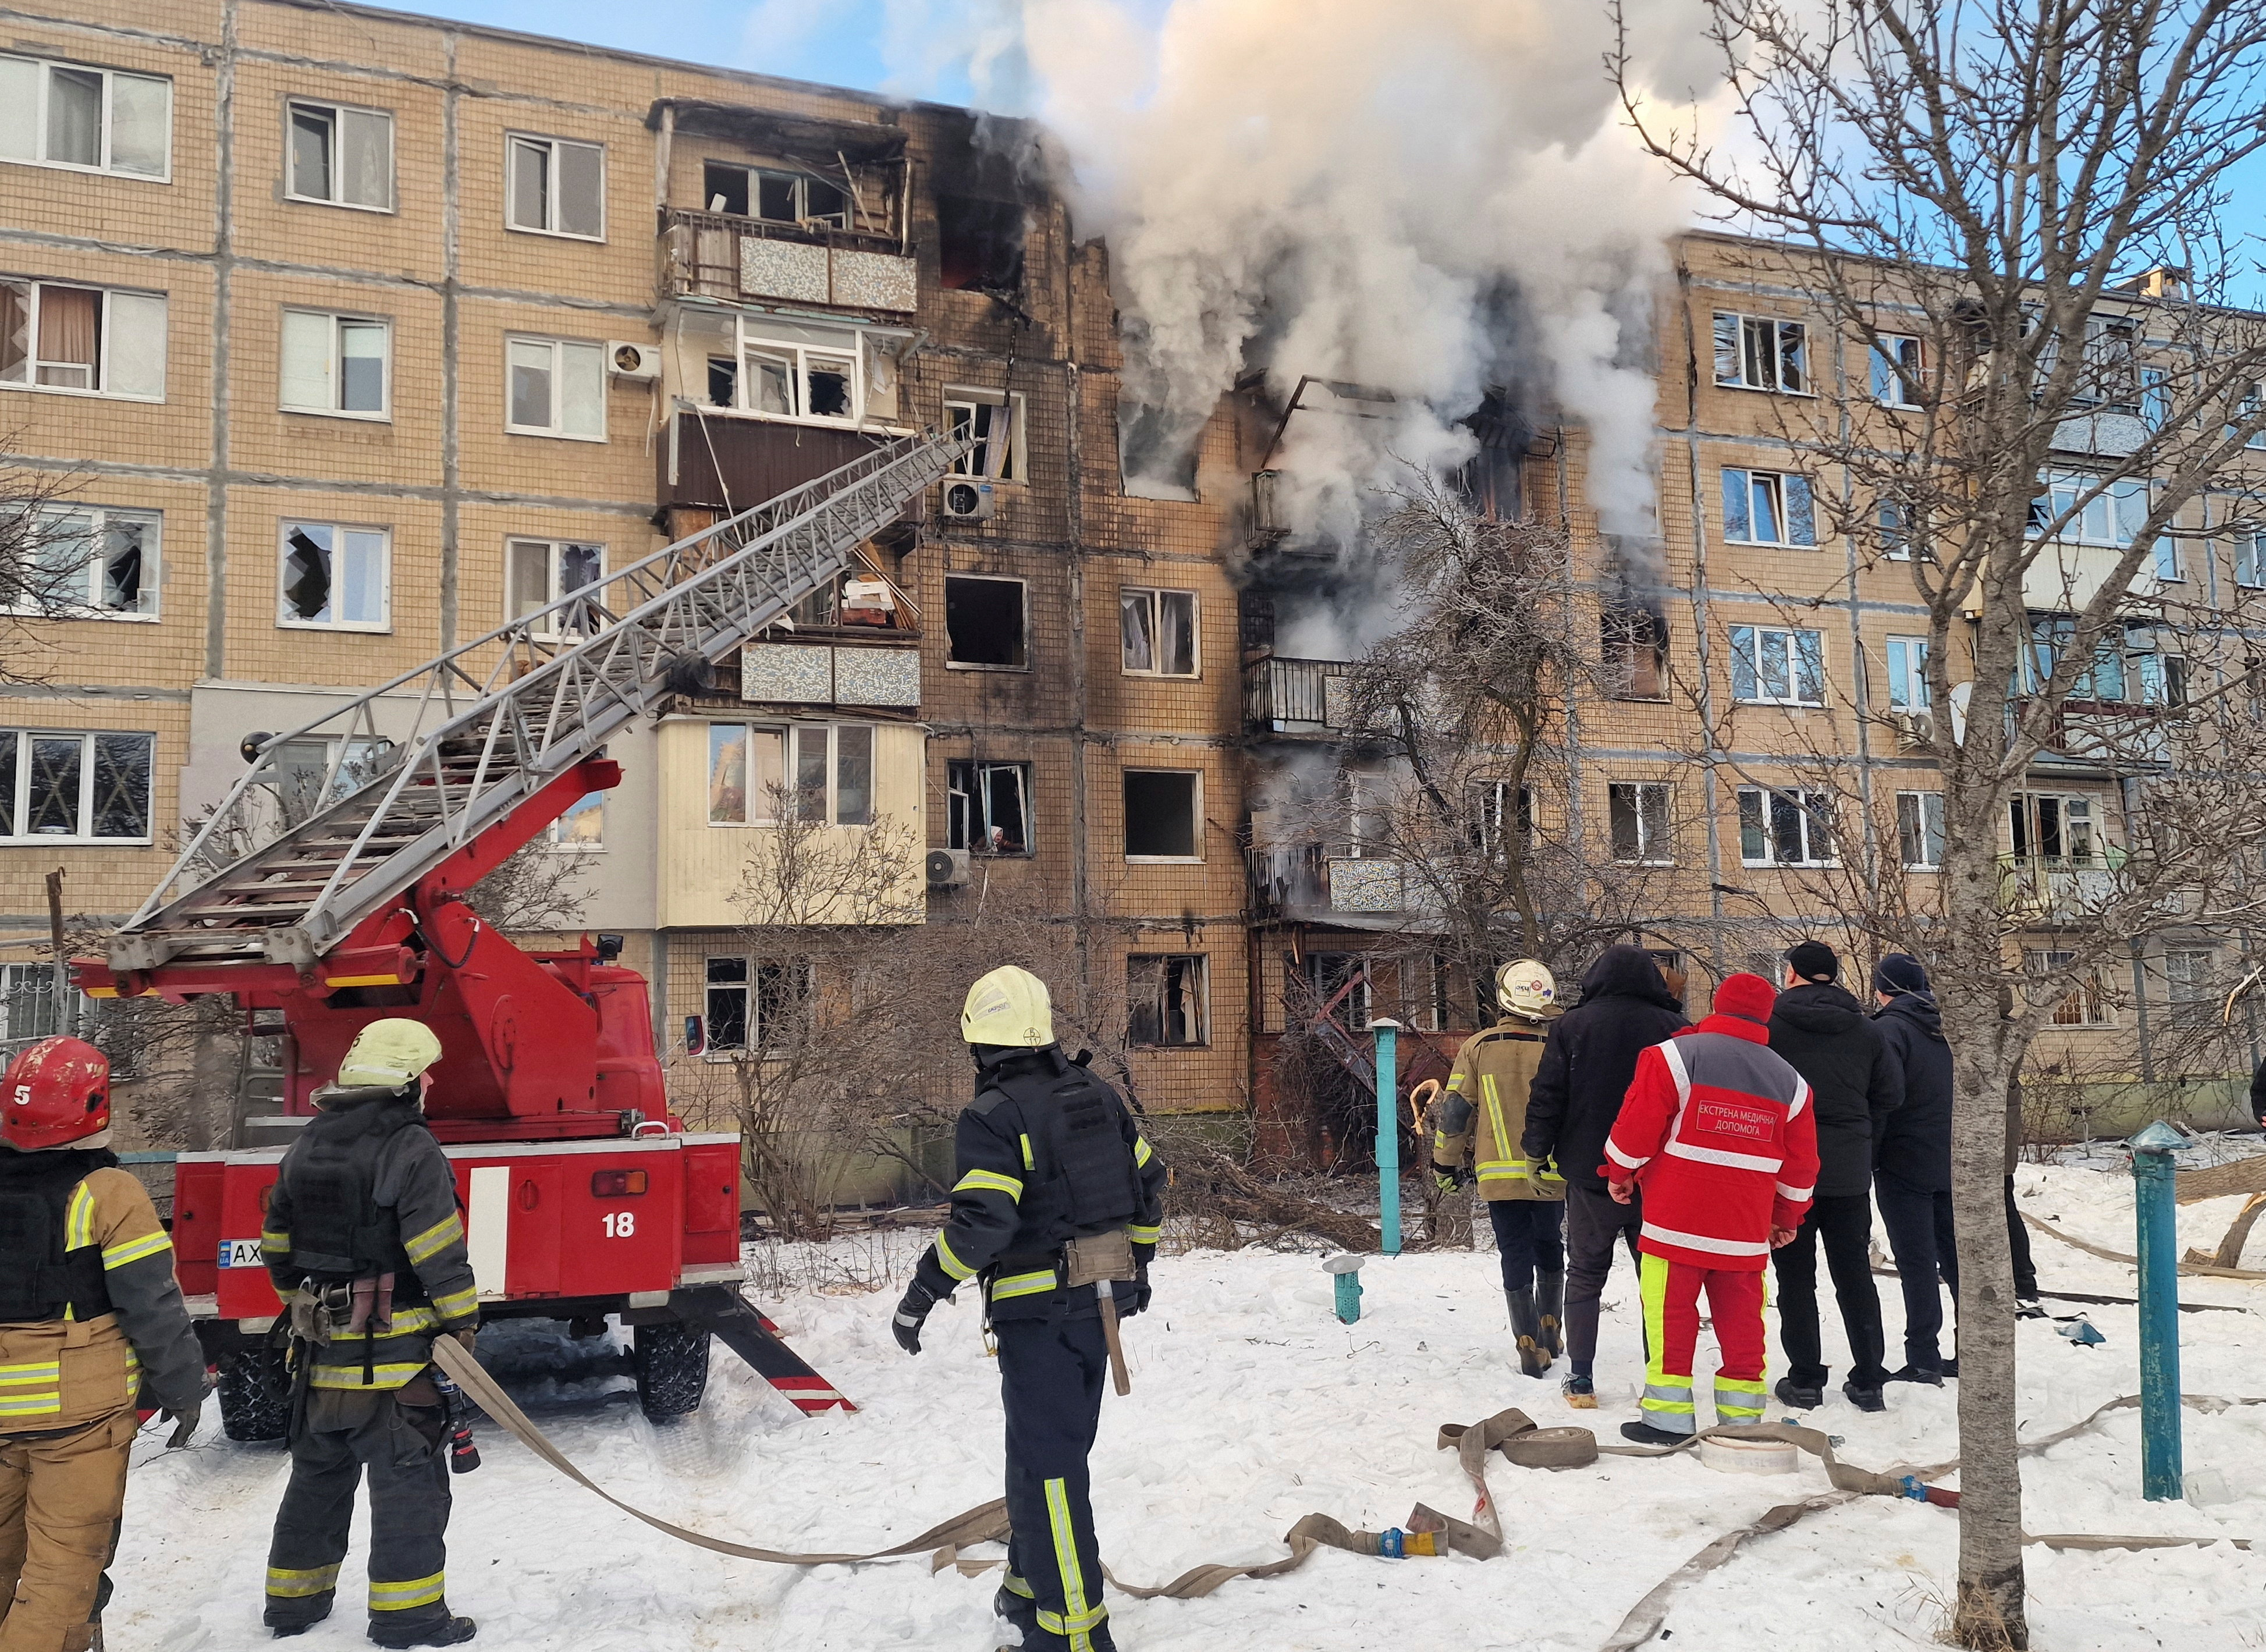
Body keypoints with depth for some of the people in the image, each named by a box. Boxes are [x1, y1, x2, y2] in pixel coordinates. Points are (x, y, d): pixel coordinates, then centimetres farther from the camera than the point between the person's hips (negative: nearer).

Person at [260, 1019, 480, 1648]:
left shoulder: (305, 1148, 10)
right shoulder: (411, 1150, -14)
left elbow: (277, 1244, 17)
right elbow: (439, 1249, -19)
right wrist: (462, 1319, -9)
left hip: (319, 1350, 7)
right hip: (392, 1355, -7)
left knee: (318, 1473, 21)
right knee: (409, 1480, 0)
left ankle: (294, 1598, 31)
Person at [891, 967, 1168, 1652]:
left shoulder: (991, 1116, -14)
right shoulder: (1096, 1095, 8)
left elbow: (980, 1221, -23)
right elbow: (1149, 1182, 14)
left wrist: (922, 1294, -14)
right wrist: (1136, 1264, 26)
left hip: (1036, 1311, -8)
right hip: (1102, 1300, 8)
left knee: (1047, 1465, -3)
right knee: (1047, 1445, 21)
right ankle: (1030, 1586, 32)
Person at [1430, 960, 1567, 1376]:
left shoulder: (1477, 1047, -4)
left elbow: (1455, 1111, -2)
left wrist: (1445, 1164, 9)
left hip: (1498, 1174, 0)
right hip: (1551, 1176, 1)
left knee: (1516, 1256, 7)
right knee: (1549, 1247, 22)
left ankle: (1530, 1346, 5)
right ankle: (1549, 1329, 26)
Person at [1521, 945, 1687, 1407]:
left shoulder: (1572, 1026, -5)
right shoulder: (1673, 1027, -1)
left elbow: (1546, 1096, -5)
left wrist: (1537, 1150, 8)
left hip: (1590, 1174, -1)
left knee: (1585, 1274, 10)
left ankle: (1581, 1378, 8)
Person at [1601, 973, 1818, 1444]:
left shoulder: (1674, 1056, -7)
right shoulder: (1790, 1081, 9)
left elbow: (1637, 1125, -9)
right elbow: (1800, 1163, 13)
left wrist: (1621, 1171, 8)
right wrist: (1788, 1217, 26)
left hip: (1676, 1223, -4)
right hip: (1746, 1229, 4)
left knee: (1671, 1317, 3)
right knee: (1741, 1324, 11)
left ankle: (1668, 1418, 4)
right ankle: (1742, 1419, 16)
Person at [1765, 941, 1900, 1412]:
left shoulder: (1768, 1026, -8)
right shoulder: (1866, 1031, 4)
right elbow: (1890, 1094, 7)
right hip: (1850, 1171, 3)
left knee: (1795, 1277, 5)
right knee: (1855, 1274, 11)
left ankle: (1805, 1380, 7)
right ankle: (1867, 1382, 13)